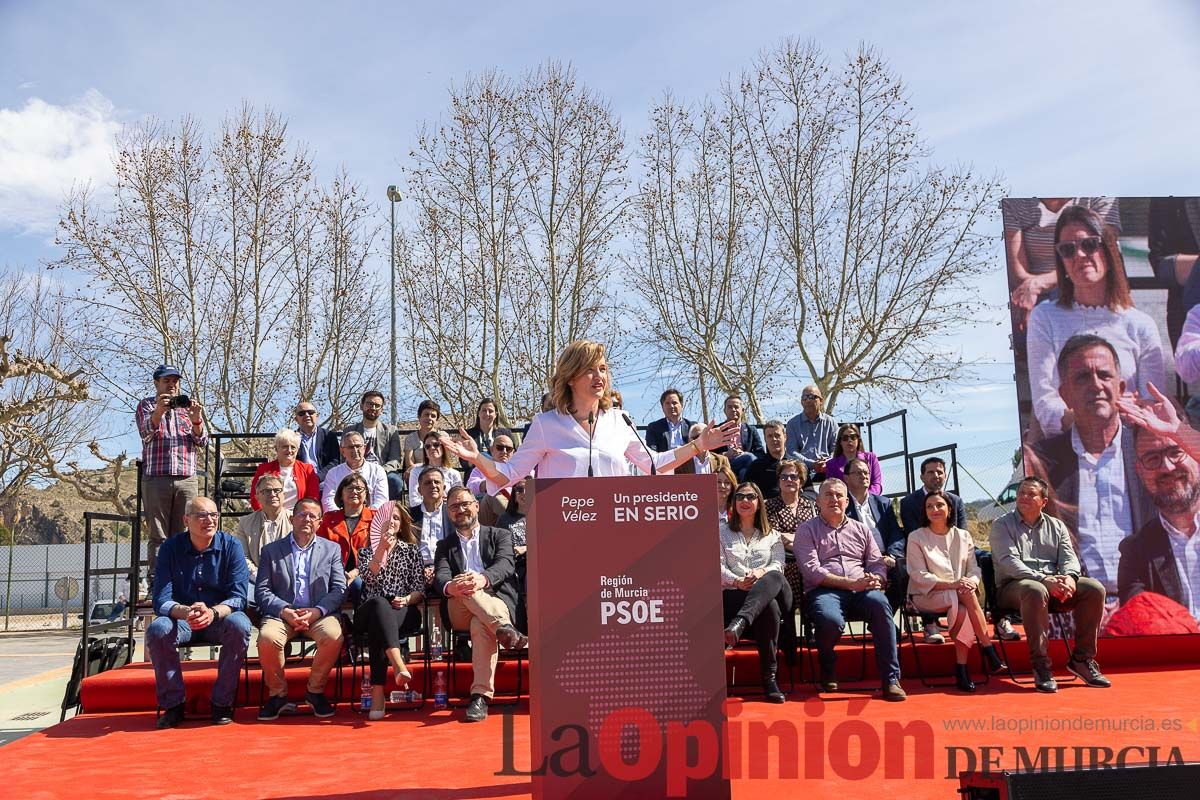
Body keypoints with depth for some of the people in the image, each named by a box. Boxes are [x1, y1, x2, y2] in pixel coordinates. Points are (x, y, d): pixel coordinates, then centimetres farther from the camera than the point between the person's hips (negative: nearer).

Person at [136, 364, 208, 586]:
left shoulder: (188, 406, 19)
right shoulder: (147, 405, 12)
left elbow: (202, 441, 8)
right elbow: (146, 432, -9)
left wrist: (196, 420, -13)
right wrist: (159, 411, -30)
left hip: (187, 478, 3)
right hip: (156, 478, -2)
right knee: (157, 535, -4)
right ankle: (155, 581, -5)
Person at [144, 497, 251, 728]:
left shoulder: (231, 546, -8)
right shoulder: (170, 548, -4)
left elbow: (238, 597, -14)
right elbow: (161, 600, -12)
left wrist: (213, 612, -36)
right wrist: (185, 612, -35)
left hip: (221, 617, -1)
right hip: (182, 620, 1)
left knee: (239, 625, -33)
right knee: (157, 629, -30)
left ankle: (222, 703, -18)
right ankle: (172, 704, -15)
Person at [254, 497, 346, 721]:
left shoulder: (332, 549, 14)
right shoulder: (271, 550, 13)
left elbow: (339, 589, 5)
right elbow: (261, 591, 4)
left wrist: (316, 612, -13)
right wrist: (284, 611, -13)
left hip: (319, 614, 0)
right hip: (281, 613, 0)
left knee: (334, 636, -31)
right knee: (267, 638, -32)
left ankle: (315, 690, -6)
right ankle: (277, 693, -6)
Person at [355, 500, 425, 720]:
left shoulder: (411, 550, 21)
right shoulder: (366, 550, 21)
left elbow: (420, 589, 11)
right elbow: (369, 578, -2)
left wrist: (407, 599, -12)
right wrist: (381, 548, -13)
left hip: (404, 612, 1)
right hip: (370, 611, 0)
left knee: (377, 627, -37)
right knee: (379, 603, -40)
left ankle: (377, 692, -45)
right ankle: (398, 664, -61)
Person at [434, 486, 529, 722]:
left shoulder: (500, 535, 18)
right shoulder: (445, 545, 24)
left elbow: (505, 565, -5)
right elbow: (440, 577, 2)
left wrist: (482, 579, -30)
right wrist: (450, 587, -26)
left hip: (497, 602, -2)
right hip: (458, 612, 2)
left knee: (481, 625, -38)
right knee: (464, 590, -34)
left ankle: (481, 696, -42)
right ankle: (506, 630, -47)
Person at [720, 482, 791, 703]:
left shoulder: (771, 535, 29)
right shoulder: (722, 533, 25)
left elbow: (778, 565, 11)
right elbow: (718, 566, 9)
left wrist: (762, 573, -14)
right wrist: (738, 581, -13)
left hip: (771, 591, 1)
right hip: (733, 594, -1)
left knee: (773, 578, -41)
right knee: (770, 608, -40)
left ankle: (739, 623, -58)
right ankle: (768, 678, -42)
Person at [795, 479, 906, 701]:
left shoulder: (861, 530, 24)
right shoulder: (807, 530, 11)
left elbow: (878, 564, 17)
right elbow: (811, 570, -2)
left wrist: (876, 579, -9)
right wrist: (849, 583, -13)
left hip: (862, 590, 3)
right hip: (824, 590, -3)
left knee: (880, 604, -33)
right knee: (831, 620, -37)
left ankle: (891, 679, -28)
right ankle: (827, 671, -3)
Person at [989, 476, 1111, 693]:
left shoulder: (1056, 526, 20)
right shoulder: (1002, 525, 5)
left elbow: (1069, 557, 7)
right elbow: (1009, 561, -11)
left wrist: (1070, 577, -18)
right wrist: (1043, 579, -25)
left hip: (1054, 584, 5)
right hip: (1014, 587, -5)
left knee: (1095, 588, -19)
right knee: (1036, 590, -39)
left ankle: (1082, 658, -10)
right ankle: (1040, 664, -31)